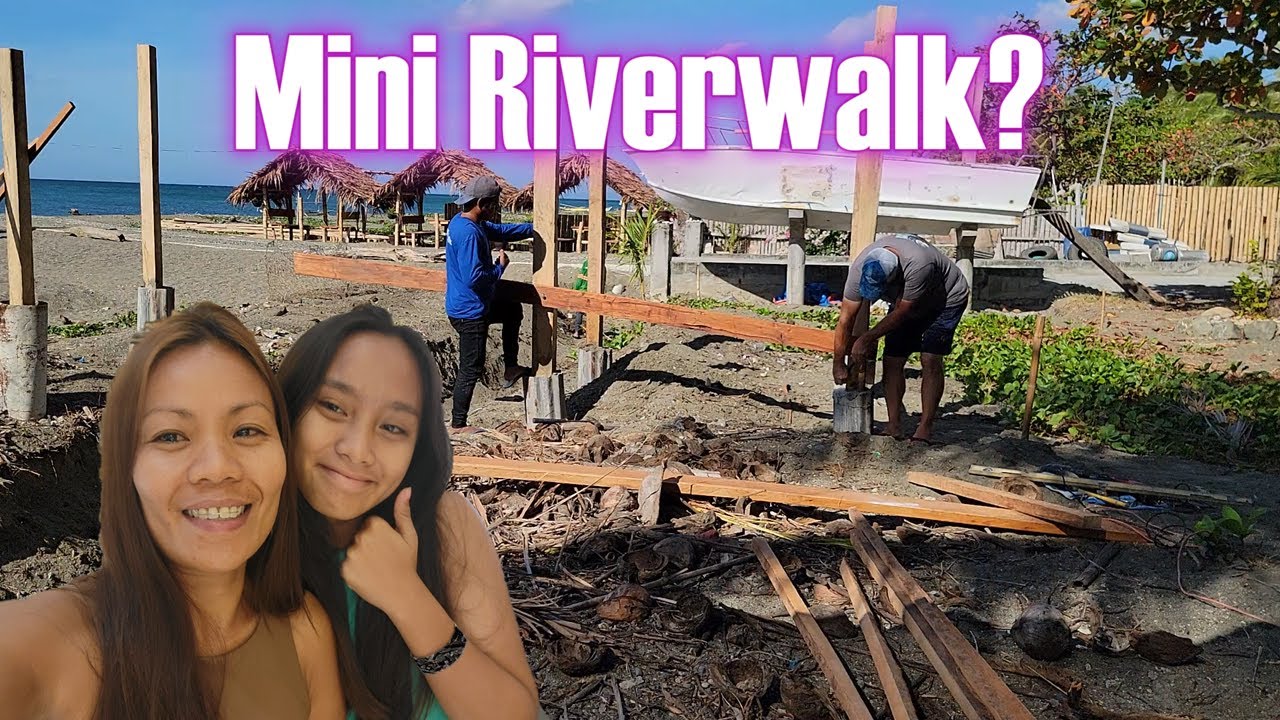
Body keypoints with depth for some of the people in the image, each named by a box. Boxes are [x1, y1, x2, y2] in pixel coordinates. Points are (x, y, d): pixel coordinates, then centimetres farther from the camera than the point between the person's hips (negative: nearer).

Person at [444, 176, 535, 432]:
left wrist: (534, 227, 23)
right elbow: (474, 278, -32)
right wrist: (500, 267, -15)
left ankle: (511, 368, 34)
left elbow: (501, 230, 20)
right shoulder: (469, 234, -27)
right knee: (471, 369, 2)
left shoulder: (462, 222, 5)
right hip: (470, 312, -10)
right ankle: (458, 424, 14)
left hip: (471, 304, 10)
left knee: (513, 310, 29)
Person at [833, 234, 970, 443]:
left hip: (947, 299, -5)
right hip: (905, 300, 5)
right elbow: (846, 319, -21)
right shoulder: (860, 267, -28)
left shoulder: (918, 264, -44)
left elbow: (902, 313, -31)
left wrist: (866, 339, -26)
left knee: (930, 360, -17)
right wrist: (838, 364, -20)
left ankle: (925, 429, -13)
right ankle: (894, 426, 1)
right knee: (892, 360, -6)